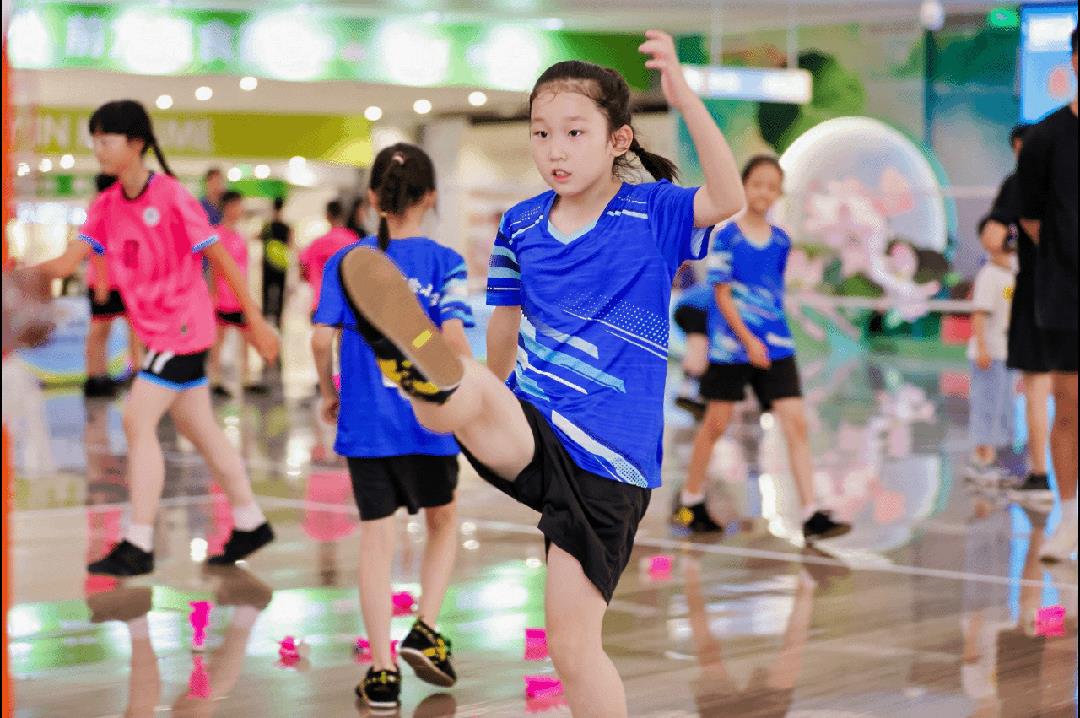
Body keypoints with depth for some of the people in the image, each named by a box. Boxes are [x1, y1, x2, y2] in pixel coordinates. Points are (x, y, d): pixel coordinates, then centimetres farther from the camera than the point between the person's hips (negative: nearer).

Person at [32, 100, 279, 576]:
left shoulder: (172, 198, -15)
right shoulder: (106, 206, 4)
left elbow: (221, 259, -11)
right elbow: (65, 263, -4)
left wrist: (255, 320, -9)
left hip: (182, 326, -8)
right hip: (155, 331, 8)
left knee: (137, 421, -13)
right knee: (200, 429, 14)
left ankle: (138, 547, -8)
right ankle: (250, 524, 26)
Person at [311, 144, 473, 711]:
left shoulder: (346, 261, 0)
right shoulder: (443, 262, -6)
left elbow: (322, 337, -7)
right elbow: (454, 338, -17)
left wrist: (329, 393, 9)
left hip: (365, 424, 1)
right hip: (429, 420, -1)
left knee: (376, 541, 8)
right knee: (442, 525, 22)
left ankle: (382, 673, 9)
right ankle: (425, 630, 7)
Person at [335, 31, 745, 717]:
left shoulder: (652, 212, -4)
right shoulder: (519, 227, 9)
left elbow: (727, 198, -25)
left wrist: (685, 97, -35)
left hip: (608, 460, -3)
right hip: (528, 430, 3)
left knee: (574, 646, -2)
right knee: (467, 392, -34)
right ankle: (432, 374, -70)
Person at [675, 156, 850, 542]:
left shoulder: (781, 241, 7)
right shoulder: (726, 236, -7)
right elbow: (722, 295, -10)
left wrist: (770, 335, 14)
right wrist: (749, 341, -17)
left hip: (775, 346, 4)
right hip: (730, 346, -4)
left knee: (796, 424, -7)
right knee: (716, 423, 7)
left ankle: (811, 514, -9)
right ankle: (690, 501, 26)